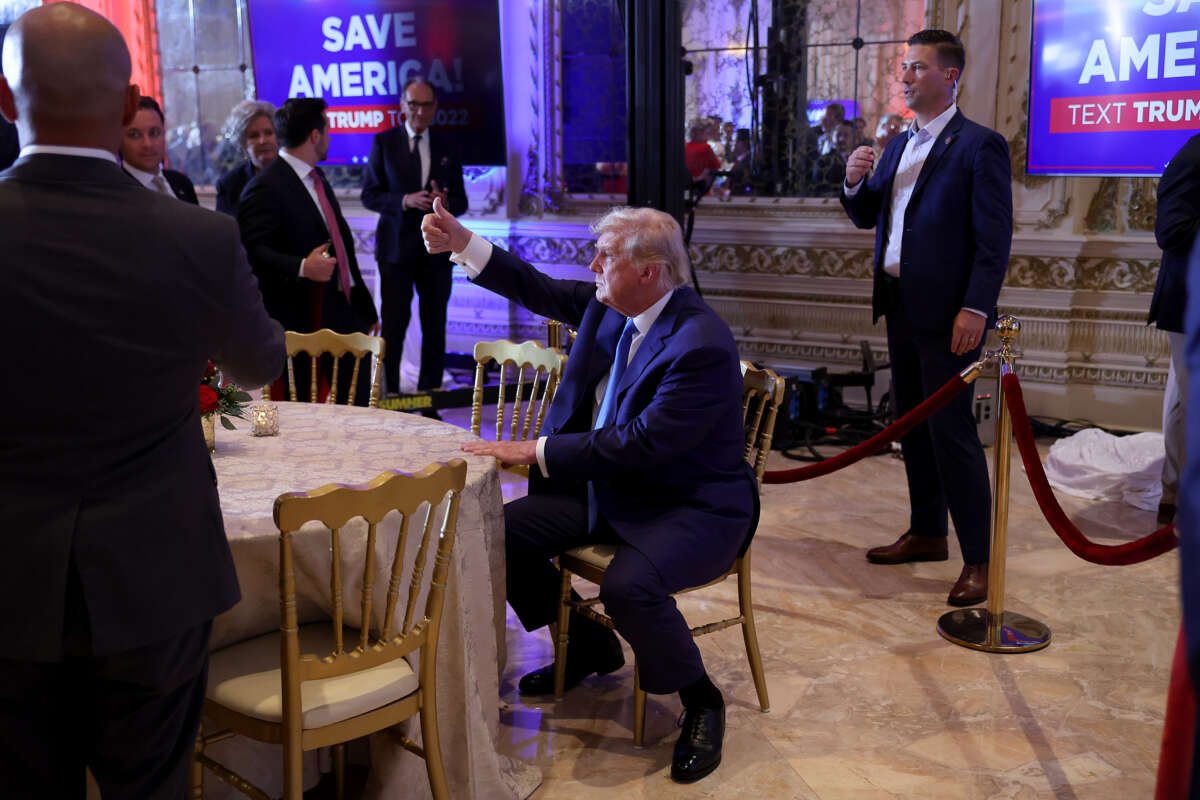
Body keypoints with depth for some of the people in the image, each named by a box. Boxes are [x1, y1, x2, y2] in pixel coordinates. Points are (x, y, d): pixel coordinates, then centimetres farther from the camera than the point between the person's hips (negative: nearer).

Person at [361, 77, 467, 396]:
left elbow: (461, 202, 9)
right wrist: (405, 201, -18)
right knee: (393, 326, 0)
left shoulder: (446, 146, 8)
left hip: (436, 250, 3)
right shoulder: (383, 142, 1)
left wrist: (445, 202, -14)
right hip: (396, 247, -2)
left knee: (434, 327, 7)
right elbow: (369, 195, -2)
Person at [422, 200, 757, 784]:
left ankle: (701, 702, -4)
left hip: (691, 507, -8)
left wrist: (535, 451, -25)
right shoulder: (609, 305, -1)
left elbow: (641, 443, -30)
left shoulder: (702, 343, -26)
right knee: (502, 532, 1)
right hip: (608, 489, 9)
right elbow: (542, 293, 13)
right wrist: (461, 243, 4)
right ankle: (589, 648, 24)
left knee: (628, 585, -35)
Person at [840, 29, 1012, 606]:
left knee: (951, 429, -7)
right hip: (900, 306, 8)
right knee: (912, 424, 15)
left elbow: (995, 237, -13)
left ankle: (977, 560, 1)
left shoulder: (979, 146, -8)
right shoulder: (898, 146, 15)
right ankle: (927, 533, 28)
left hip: (945, 313, -8)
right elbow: (866, 217, 19)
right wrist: (854, 182, -2)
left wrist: (975, 308, -21)